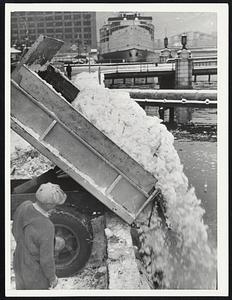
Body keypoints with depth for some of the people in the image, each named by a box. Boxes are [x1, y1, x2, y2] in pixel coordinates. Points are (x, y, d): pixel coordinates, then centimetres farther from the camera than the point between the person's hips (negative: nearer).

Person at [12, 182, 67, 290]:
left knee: (22, 288, 34)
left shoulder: (24, 206, -20)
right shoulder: (46, 228, -41)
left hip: (19, 262, 6)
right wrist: (52, 278, -8)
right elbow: (46, 260, -27)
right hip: (36, 274, -6)